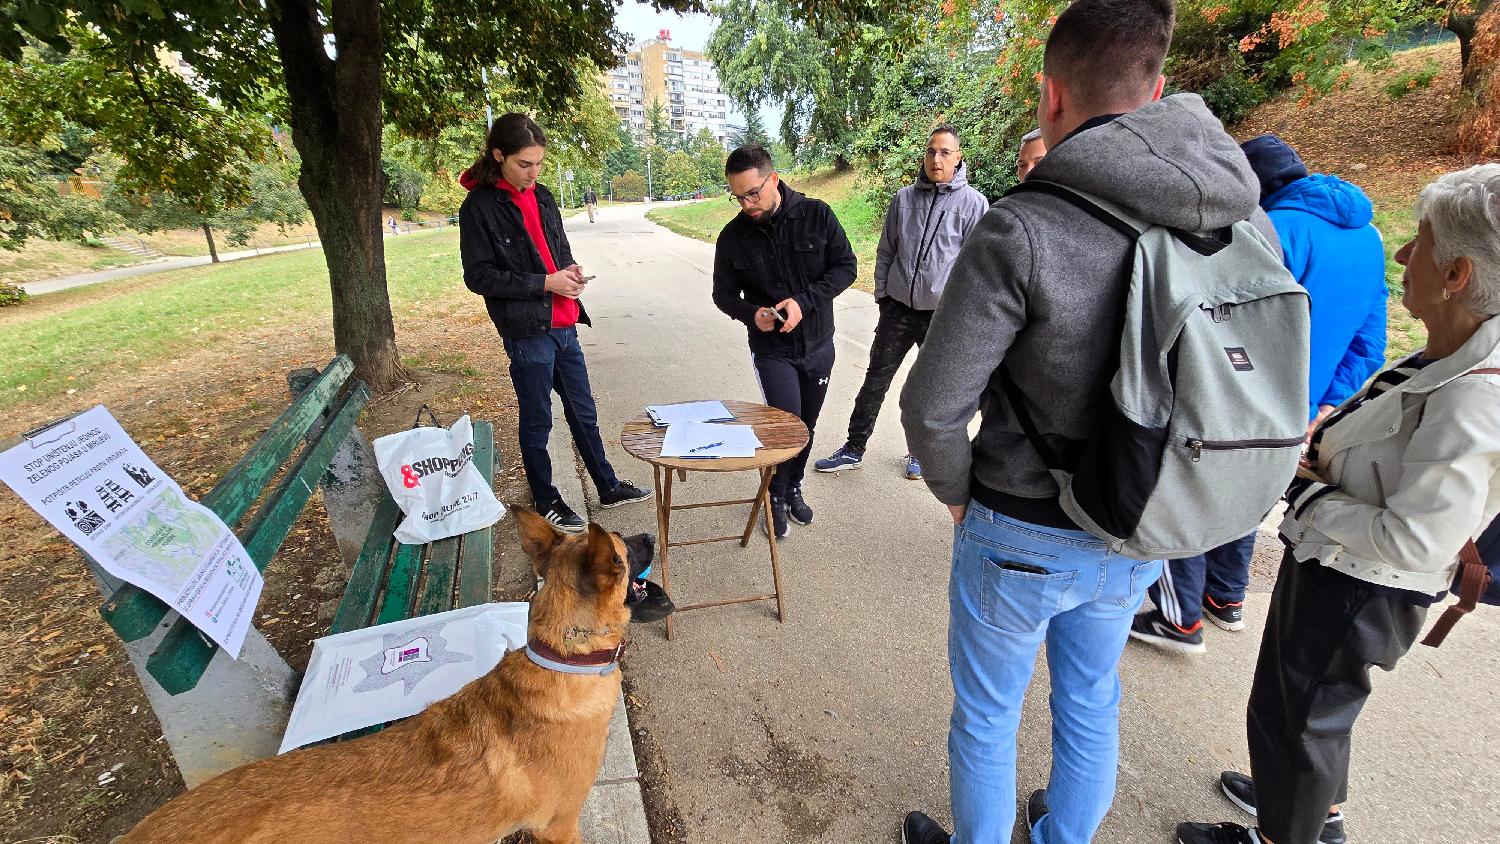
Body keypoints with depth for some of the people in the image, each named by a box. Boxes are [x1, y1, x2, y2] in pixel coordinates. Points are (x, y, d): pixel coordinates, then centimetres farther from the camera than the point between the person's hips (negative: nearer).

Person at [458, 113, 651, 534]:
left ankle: (608, 487, 30)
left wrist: (570, 270, -2)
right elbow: (478, 276, -12)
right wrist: (544, 283, -18)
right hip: (527, 332, -6)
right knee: (537, 421, 6)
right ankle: (546, 503, 23)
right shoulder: (479, 206, -9)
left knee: (583, 412, 16)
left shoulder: (542, 197, 11)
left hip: (563, 325, 7)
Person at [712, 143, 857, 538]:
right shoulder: (733, 236, -7)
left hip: (818, 345, 2)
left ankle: (793, 488, 38)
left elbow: (846, 266, -7)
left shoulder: (816, 215, -9)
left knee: (807, 426, 14)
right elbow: (724, 294, 3)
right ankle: (775, 497, 18)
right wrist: (751, 313, -20)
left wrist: (804, 301, -22)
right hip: (772, 349, -2)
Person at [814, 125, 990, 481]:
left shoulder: (973, 203, -4)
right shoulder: (903, 198, 6)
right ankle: (853, 449, 16)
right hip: (897, 308, 3)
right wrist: (881, 292, 7)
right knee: (875, 379, 5)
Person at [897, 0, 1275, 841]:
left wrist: (957, 491, -4)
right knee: (1092, 704, 28)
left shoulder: (1021, 230, -25)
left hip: (1021, 537, -5)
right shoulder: (1244, 221, -5)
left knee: (987, 717, 19)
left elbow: (934, 404, -23)